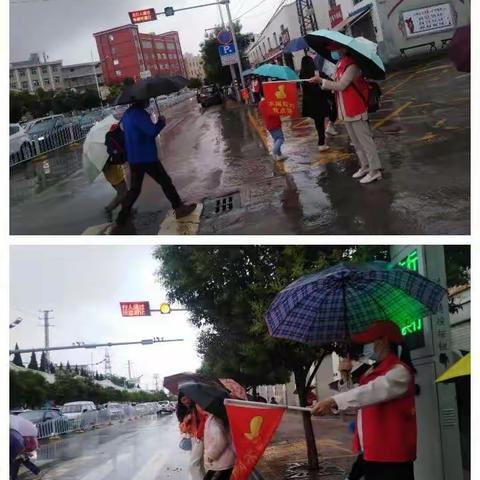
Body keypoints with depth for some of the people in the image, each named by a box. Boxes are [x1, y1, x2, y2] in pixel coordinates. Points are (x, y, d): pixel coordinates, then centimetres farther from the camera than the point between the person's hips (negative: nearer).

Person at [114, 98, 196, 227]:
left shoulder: (127, 114, 13)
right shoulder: (139, 114, -18)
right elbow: (152, 131, -25)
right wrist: (161, 121, -7)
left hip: (133, 158, 8)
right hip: (147, 157, -8)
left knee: (134, 189, 13)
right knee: (165, 182, 5)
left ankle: (122, 217, 9)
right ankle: (179, 208, 10)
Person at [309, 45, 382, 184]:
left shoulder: (351, 65, -18)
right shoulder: (340, 65, 12)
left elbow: (341, 85, -23)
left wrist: (321, 81, -20)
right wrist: (322, 81, -2)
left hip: (356, 109, -9)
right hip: (346, 111, 9)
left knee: (365, 140, -5)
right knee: (356, 141, 17)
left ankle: (375, 170, -1)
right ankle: (365, 166, 28)